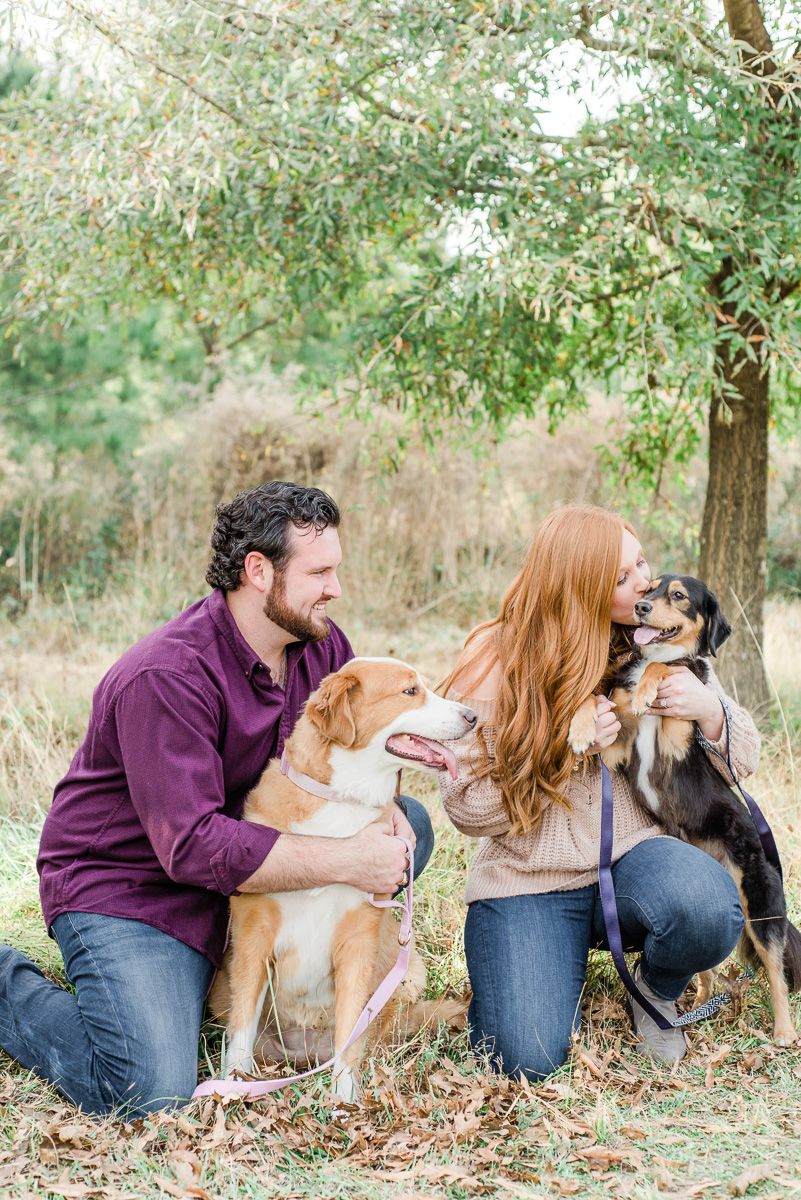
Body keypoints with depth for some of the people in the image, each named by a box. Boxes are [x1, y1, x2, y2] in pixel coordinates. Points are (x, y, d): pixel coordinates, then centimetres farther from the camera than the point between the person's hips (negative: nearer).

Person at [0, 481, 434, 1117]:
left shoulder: (322, 646, -4)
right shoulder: (166, 677, -28)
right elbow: (193, 847, -32)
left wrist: (381, 811, -18)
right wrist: (348, 860, -32)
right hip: (129, 886, -7)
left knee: (409, 826, -4)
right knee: (152, 1094, -23)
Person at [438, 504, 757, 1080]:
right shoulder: (496, 662, -7)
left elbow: (745, 758, 9)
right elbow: (467, 806, -8)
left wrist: (710, 712, -14)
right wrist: (563, 751, -20)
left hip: (630, 857, 2)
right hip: (527, 880, -1)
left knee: (708, 908, -34)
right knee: (530, 1057, -21)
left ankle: (659, 990, 2)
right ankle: (563, 961, 14)